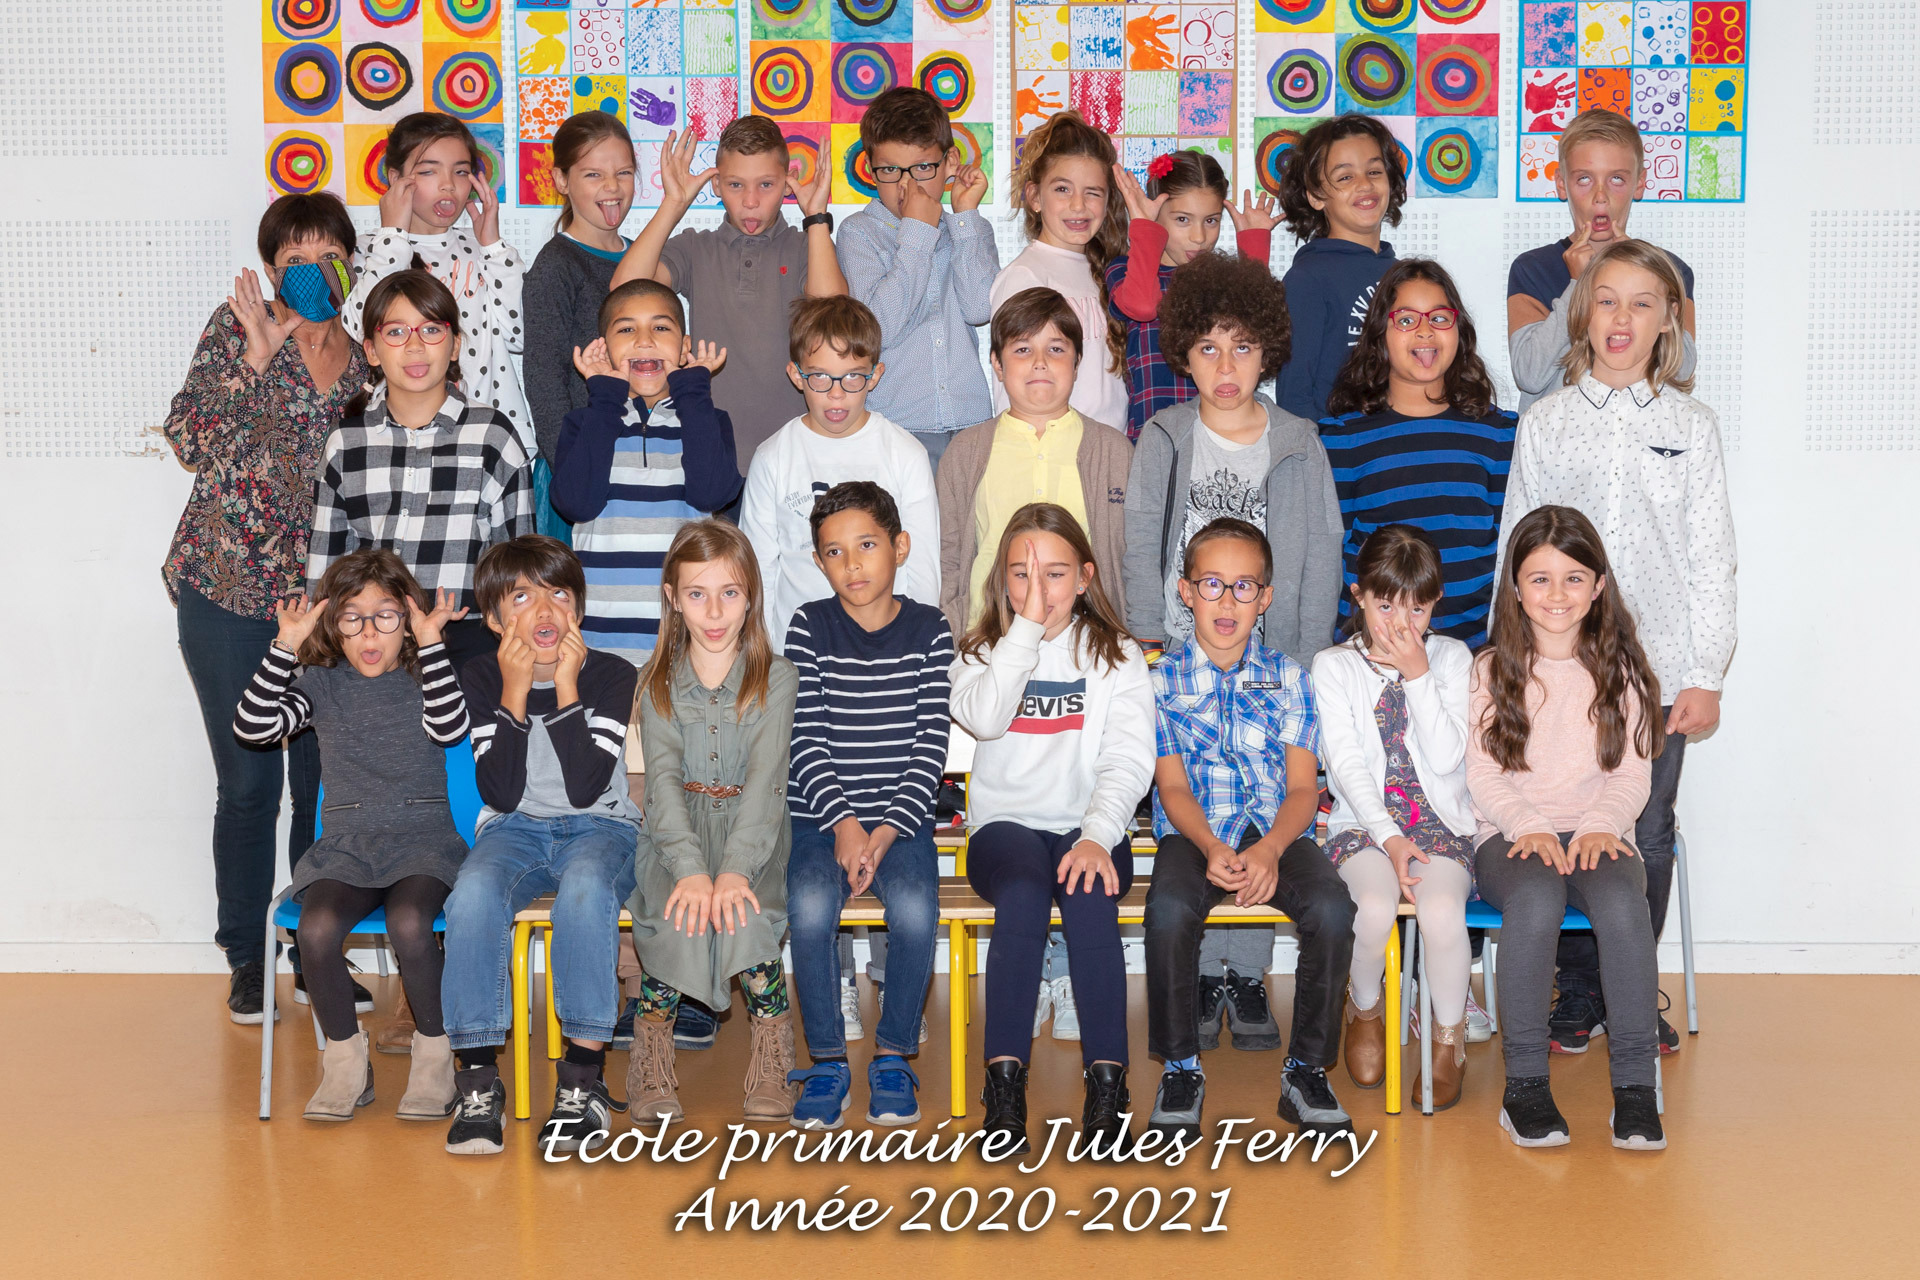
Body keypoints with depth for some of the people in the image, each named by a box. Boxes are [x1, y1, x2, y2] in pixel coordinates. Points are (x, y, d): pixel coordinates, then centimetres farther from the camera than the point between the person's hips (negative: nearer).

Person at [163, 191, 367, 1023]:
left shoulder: (363, 359, 9)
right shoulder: (237, 329, 0)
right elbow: (189, 439, -11)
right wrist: (256, 354, -17)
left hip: (327, 595, 3)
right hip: (230, 588, -3)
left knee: (325, 779, 6)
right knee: (248, 782, 1)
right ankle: (246, 959, 14)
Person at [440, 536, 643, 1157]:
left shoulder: (612, 675, -5)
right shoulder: (481, 677, 0)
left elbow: (584, 788, -16)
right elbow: (501, 793, -10)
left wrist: (567, 687, -19)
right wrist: (514, 692, -18)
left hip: (601, 828, -2)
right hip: (514, 829, 2)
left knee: (585, 886, -38)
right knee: (474, 891, -33)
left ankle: (583, 1082, -31)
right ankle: (479, 1081, -25)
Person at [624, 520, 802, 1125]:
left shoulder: (776, 678, 2)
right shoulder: (659, 683, 6)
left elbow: (766, 778, -9)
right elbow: (662, 778, -6)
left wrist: (735, 869, -25)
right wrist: (690, 867, -24)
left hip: (752, 831, -1)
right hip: (679, 831, 1)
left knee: (744, 912, -31)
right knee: (677, 915, -30)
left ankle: (771, 1067, -16)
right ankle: (653, 1060, -13)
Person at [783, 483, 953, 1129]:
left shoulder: (929, 630, 3)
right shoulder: (809, 627, 3)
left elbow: (931, 746, -2)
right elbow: (806, 738, -3)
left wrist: (888, 829, -13)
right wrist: (843, 822, -16)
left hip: (901, 818, 0)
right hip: (821, 817, 0)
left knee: (915, 908, -29)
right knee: (811, 906, -29)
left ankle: (894, 1054, -8)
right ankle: (827, 1059, -11)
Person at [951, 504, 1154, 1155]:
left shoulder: (1117, 656, 9)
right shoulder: (982, 650, 12)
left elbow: (1129, 761, -6)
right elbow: (984, 717, -13)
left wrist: (1096, 836, -23)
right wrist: (1027, 627, -15)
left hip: (1088, 828, 0)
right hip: (1005, 822, 0)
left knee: (1088, 897, -34)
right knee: (1023, 894, -34)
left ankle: (1107, 1081, -33)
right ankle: (1005, 1082, -35)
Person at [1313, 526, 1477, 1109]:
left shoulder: (1451, 657, 8)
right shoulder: (1333, 666, 6)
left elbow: (1447, 757, -4)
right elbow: (1346, 762, -4)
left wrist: (1418, 675, -9)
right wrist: (1389, 837, -15)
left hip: (1442, 822, 0)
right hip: (1363, 822, 0)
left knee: (1441, 908, -31)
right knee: (1375, 907, -32)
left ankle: (1449, 1035, -7)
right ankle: (1364, 1010, 1)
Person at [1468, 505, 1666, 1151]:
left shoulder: (1620, 667, 11)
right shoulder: (1492, 669, 9)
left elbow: (1633, 772, 7)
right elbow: (1484, 771, 3)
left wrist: (1600, 826, -13)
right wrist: (1530, 827, -15)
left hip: (1598, 834, 1)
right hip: (1512, 834, -1)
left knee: (1622, 903, -34)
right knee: (1536, 900, -36)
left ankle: (1635, 1083, -26)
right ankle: (1525, 1080, -26)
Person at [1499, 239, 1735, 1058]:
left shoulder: (1692, 427, 5)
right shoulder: (1545, 423, 5)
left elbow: (1711, 559, 4)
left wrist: (1706, 675, -2)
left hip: (1659, 670, 0)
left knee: (1648, 838, 5)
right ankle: (1578, 995, 17)